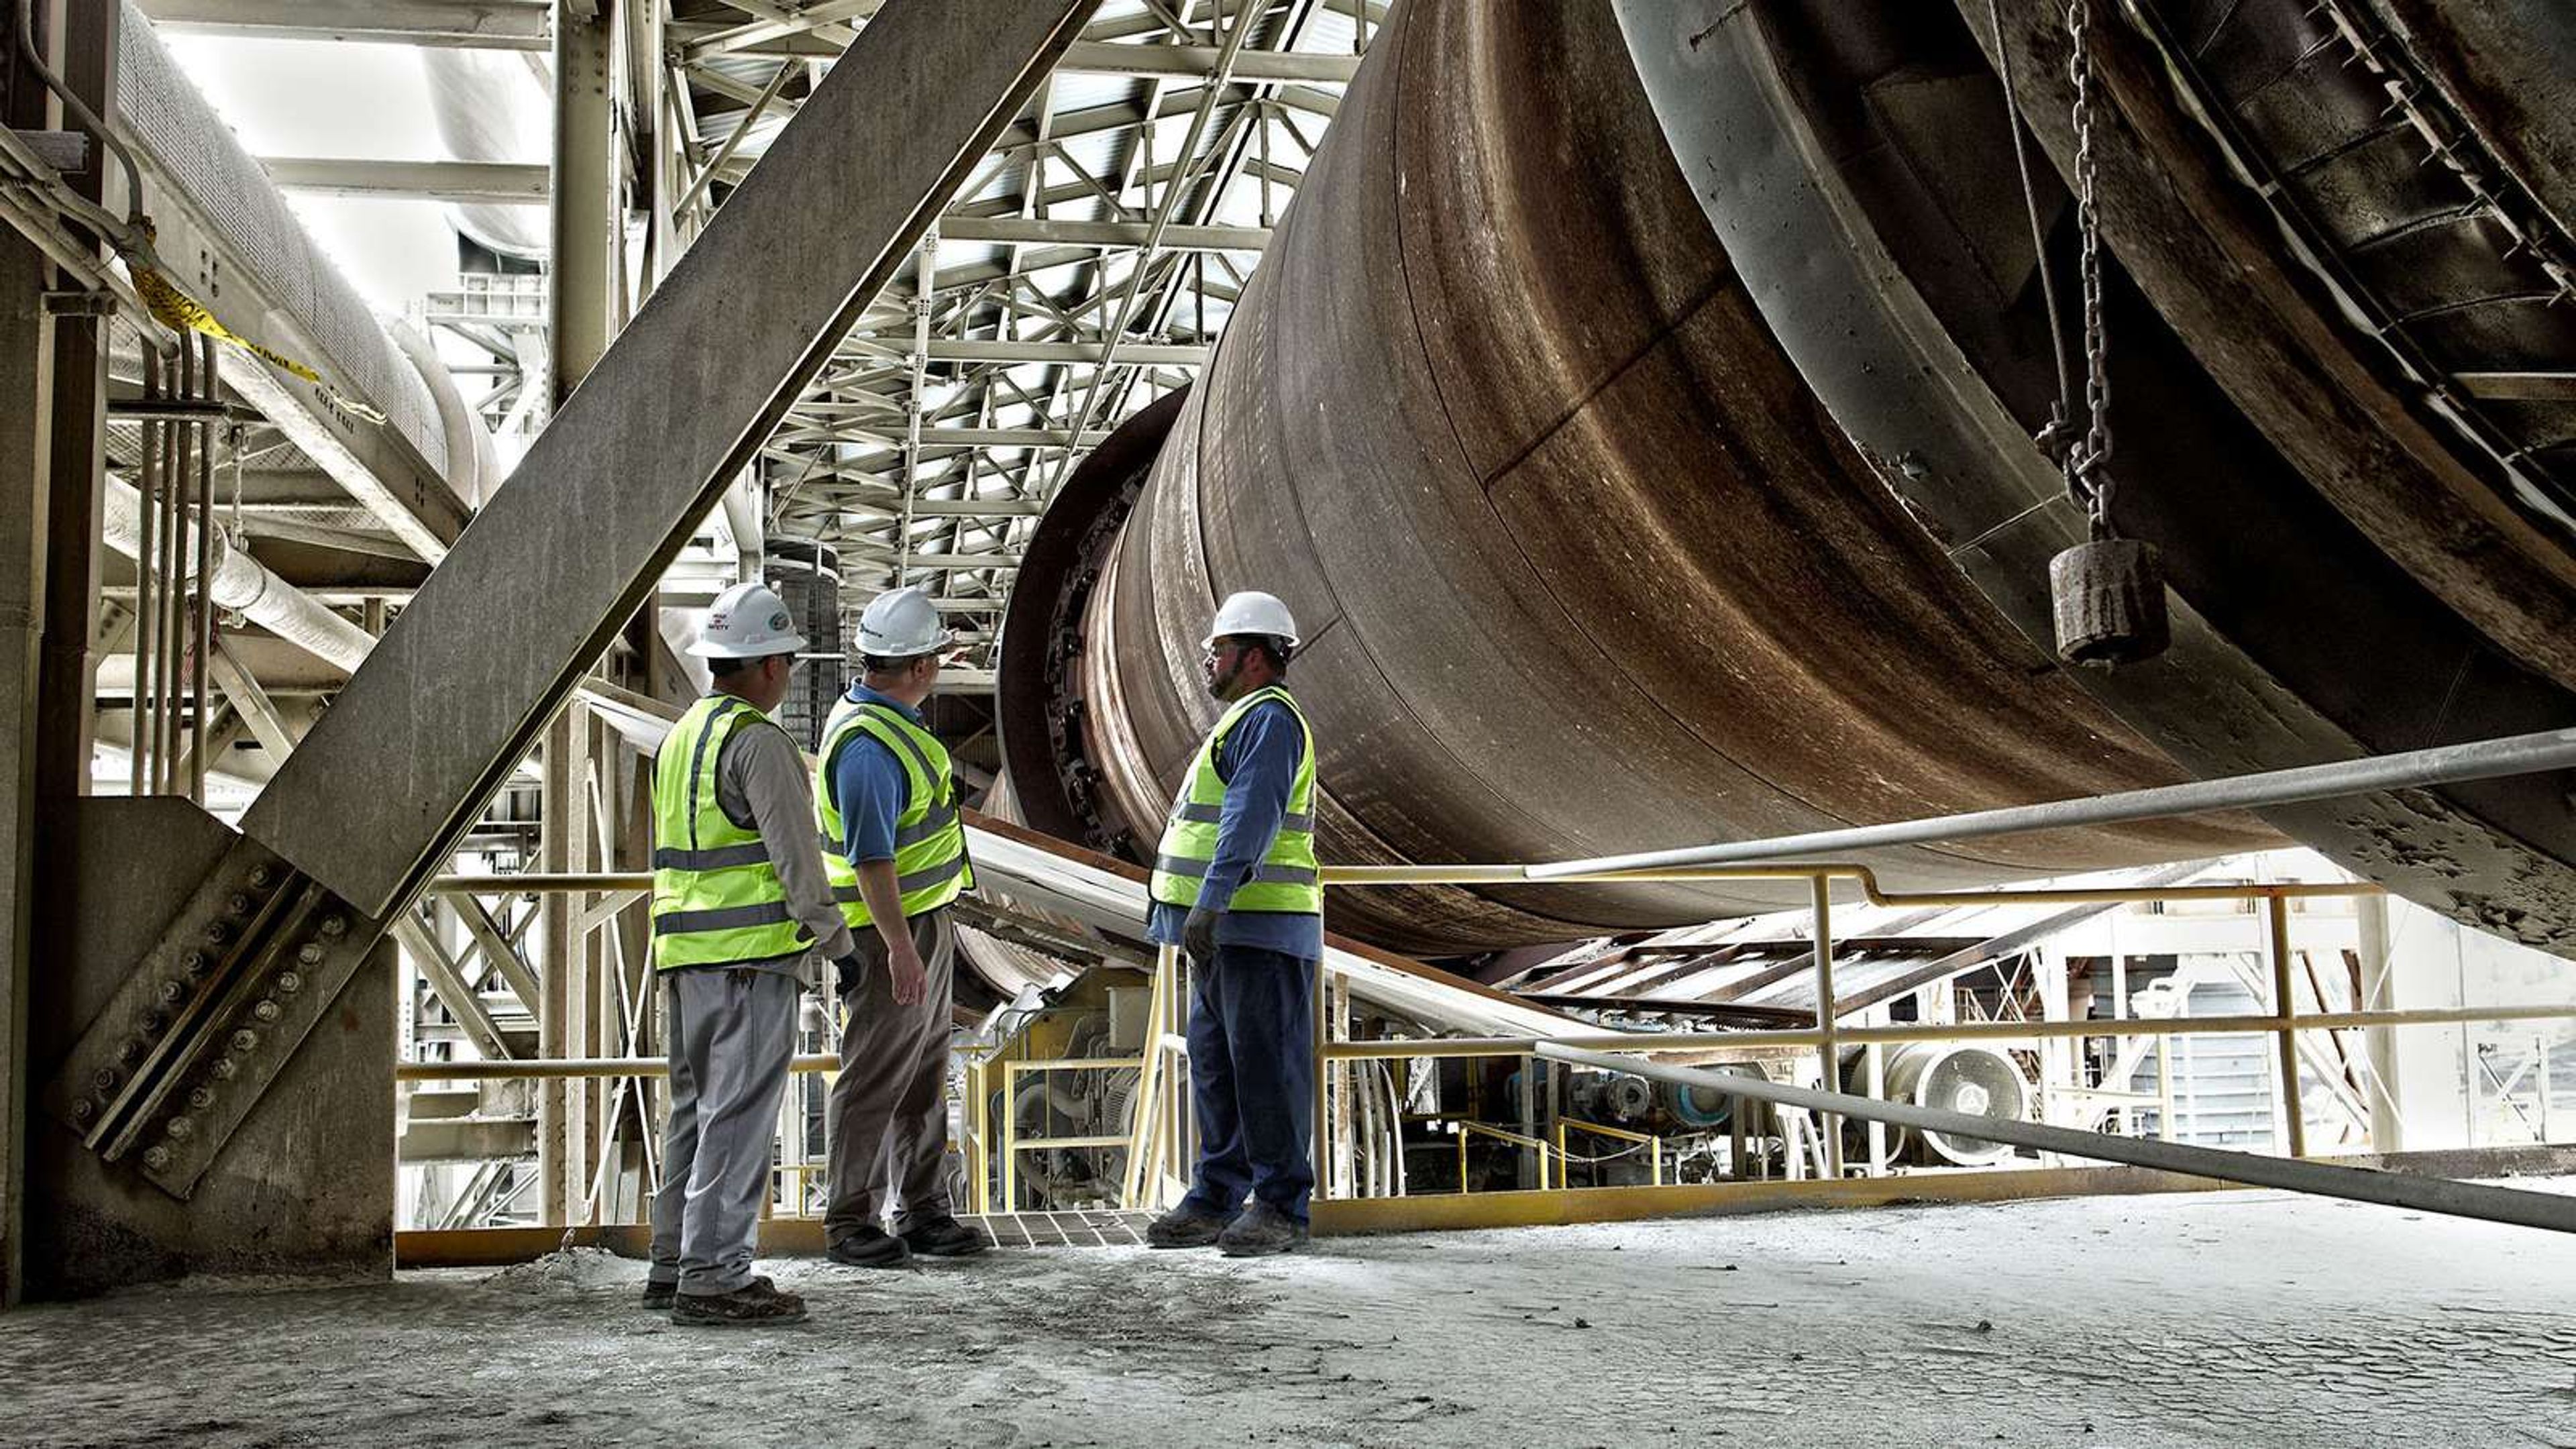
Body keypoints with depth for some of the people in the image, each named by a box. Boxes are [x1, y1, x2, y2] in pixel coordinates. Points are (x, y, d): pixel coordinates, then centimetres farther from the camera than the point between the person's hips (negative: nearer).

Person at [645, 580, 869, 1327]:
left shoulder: (678, 737, 16)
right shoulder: (757, 740, -12)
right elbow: (794, 851, -17)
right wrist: (835, 937, -8)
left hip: (685, 954, 9)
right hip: (751, 954, -9)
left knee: (696, 1108, 16)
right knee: (738, 1116, -5)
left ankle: (675, 1264, 22)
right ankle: (713, 1278, -3)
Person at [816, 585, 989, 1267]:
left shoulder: (888, 718, 11)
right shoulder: (868, 742, -22)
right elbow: (871, 857, -26)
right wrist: (900, 948, -28)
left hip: (925, 923, 10)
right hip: (890, 931, -10)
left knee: (925, 1077, 13)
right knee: (875, 1081, -2)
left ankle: (923, 1211, 21)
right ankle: (850, 1222, 8)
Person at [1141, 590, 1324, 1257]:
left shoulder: (1269, 718, -11)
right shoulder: (1247, 720, 23)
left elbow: (1252, 820, -23)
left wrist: (1207, 904, -30)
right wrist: (1205, 911, 27)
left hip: (1262, 930, -11)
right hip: (1230, 931, 11)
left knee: (1266, 1067, -7)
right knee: (1215, 1064, 13)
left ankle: (1281, 1209, -2)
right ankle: (1216, 1200, 20)